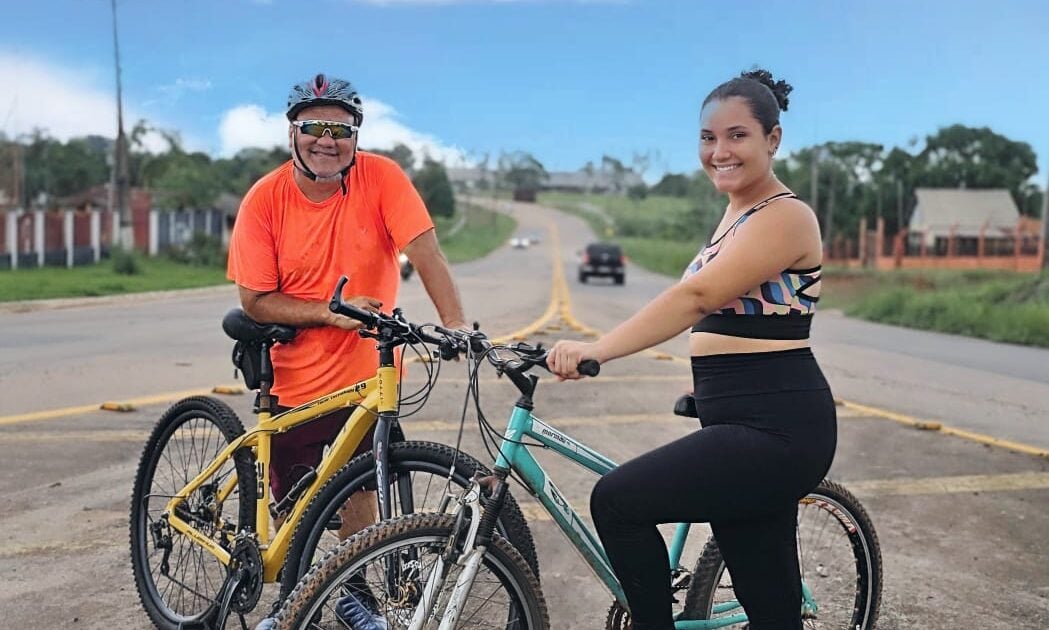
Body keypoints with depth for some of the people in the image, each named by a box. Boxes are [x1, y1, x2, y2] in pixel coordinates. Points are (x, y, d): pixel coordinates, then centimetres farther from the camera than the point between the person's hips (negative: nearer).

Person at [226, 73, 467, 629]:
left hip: (366, 373, 0)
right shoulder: (264, 199, -11)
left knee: (358, 488, 13)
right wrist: (332, 312, -22)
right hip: (294, 380, 0)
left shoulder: (380, 177, -12)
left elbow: (425, 251, -20)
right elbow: (255, 301, -10)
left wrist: (454, 324, -34)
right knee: (293, 503, 12)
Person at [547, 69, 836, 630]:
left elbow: (696, 297, -26)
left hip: (775, 430, -9)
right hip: (741, 425, 9)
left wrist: (595, 350, -32)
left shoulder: (785, 216, -13)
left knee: (617, 501, -15)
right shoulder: (736, 211, 15)